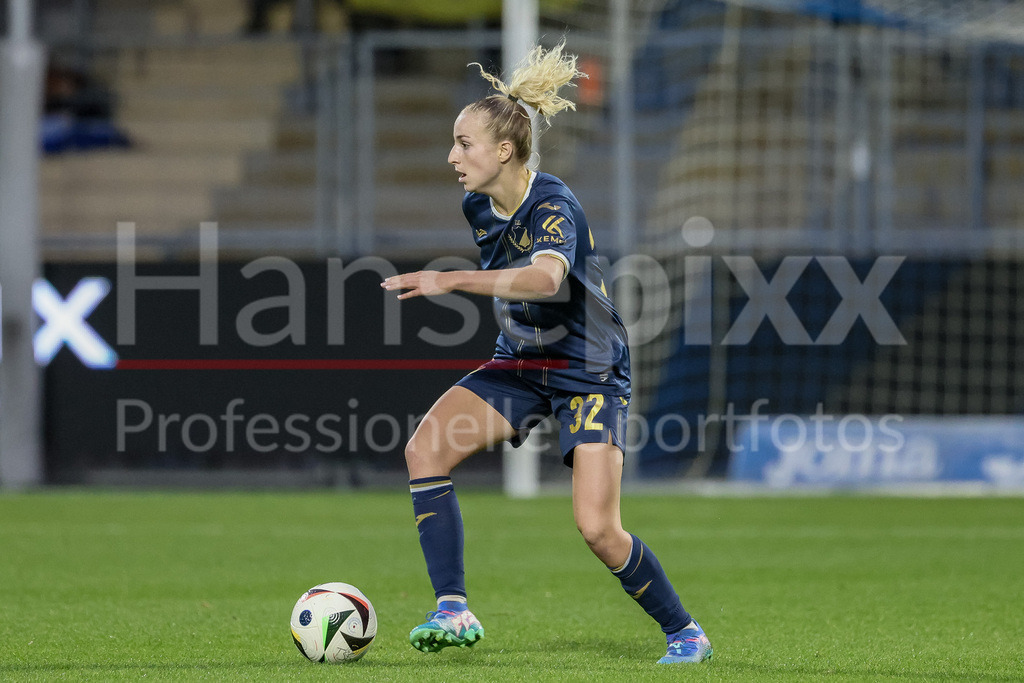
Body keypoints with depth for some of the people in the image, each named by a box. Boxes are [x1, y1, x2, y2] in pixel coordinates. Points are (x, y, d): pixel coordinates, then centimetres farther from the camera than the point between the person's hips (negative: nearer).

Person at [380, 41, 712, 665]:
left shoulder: (553, 205, -25)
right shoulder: (479, 208, -1)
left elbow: (547, 279, -47)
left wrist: (452, 280, -54)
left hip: (590, 372, -7)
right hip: (520, 364, 7)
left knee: (598, 528, -15)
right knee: (426, 448, -15)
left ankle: (684, 631, 9)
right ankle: (454, 612, -15)